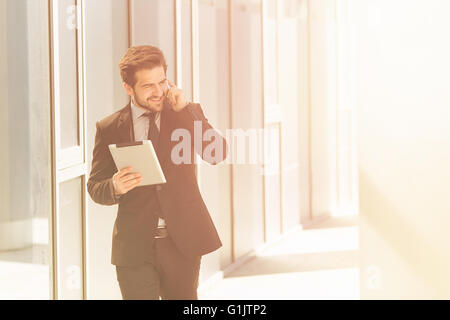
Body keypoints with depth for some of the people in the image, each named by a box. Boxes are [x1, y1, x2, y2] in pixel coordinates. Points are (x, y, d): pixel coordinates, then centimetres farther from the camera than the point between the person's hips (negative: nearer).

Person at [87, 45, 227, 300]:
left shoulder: (186, 115, 4)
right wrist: (115, 187, -20)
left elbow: (218, 154, -10)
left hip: (182, 242, 1)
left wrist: (186, 109, -14)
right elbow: (95, 187, 3)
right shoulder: (109, 129, 2)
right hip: (135, 248, -1)